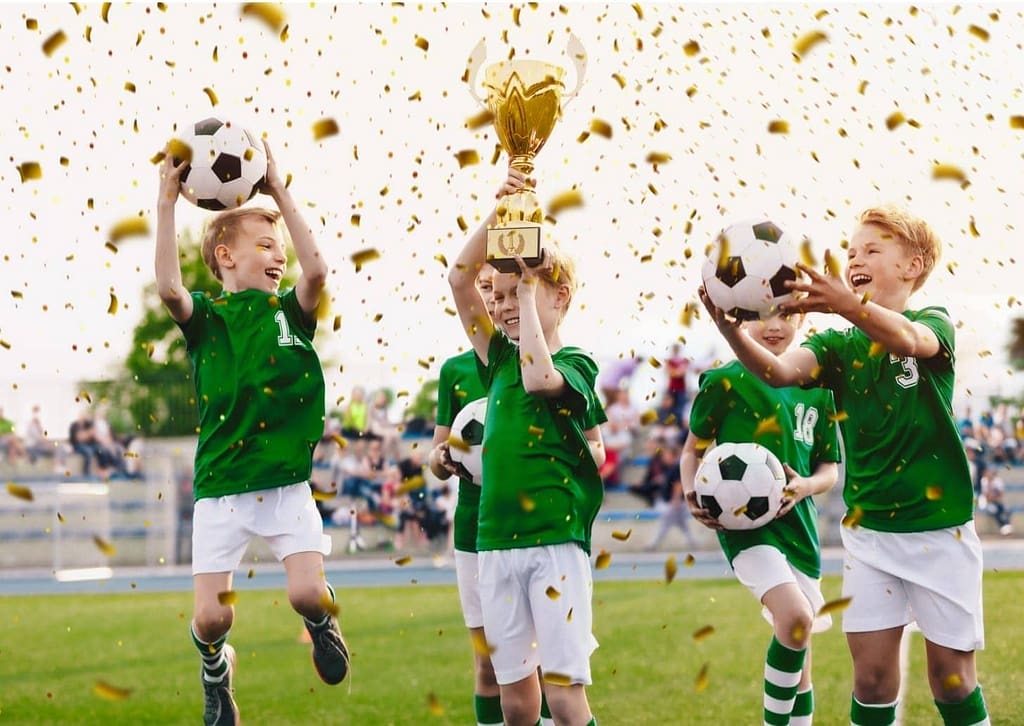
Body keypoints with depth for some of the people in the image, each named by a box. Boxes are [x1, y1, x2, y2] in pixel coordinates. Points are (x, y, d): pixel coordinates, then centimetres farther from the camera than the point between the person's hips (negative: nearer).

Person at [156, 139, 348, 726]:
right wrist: (167, 203, -21)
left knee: (308, 593, -15)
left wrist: (281, 194, -13)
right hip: (220, 490, -1)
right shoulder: (205, 317, 2)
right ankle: (216, 669, 31)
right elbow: (169, 287, -20)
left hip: (287, 485, 1)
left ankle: (323, 623, 23)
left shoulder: (290, 312, 6)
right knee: (211, 617, -5)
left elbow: (317, 270, -15)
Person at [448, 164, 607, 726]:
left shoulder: (575, 365, -1)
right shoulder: (500, 359, 13)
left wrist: (528, 294, -14)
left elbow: (538, 378, -25)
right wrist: (499, 211, -6)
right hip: (495, 543, 6)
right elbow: (460, 278, 4)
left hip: (556, 540, -5)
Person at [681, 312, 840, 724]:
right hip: (744, 522, -5)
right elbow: (694, 447, 6)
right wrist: (692, 496, -12)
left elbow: (830, 469, 14)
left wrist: (807, 485, -8)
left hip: (798, 523, 5)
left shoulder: (816, 389, 11)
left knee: (799, 650, 10)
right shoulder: (725, 381, -1)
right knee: (795, 617, -26)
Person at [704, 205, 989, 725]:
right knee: (871, 675, 0)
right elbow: (778, 371, -15)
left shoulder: (934, 324, -3)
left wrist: (847, 304, -48)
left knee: (951, 672, 2)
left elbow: (907, 339, -28)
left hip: (940, 529, -3)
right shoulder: (840, 345, 5)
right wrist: (731, 331, -36)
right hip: (868, 529, 3)